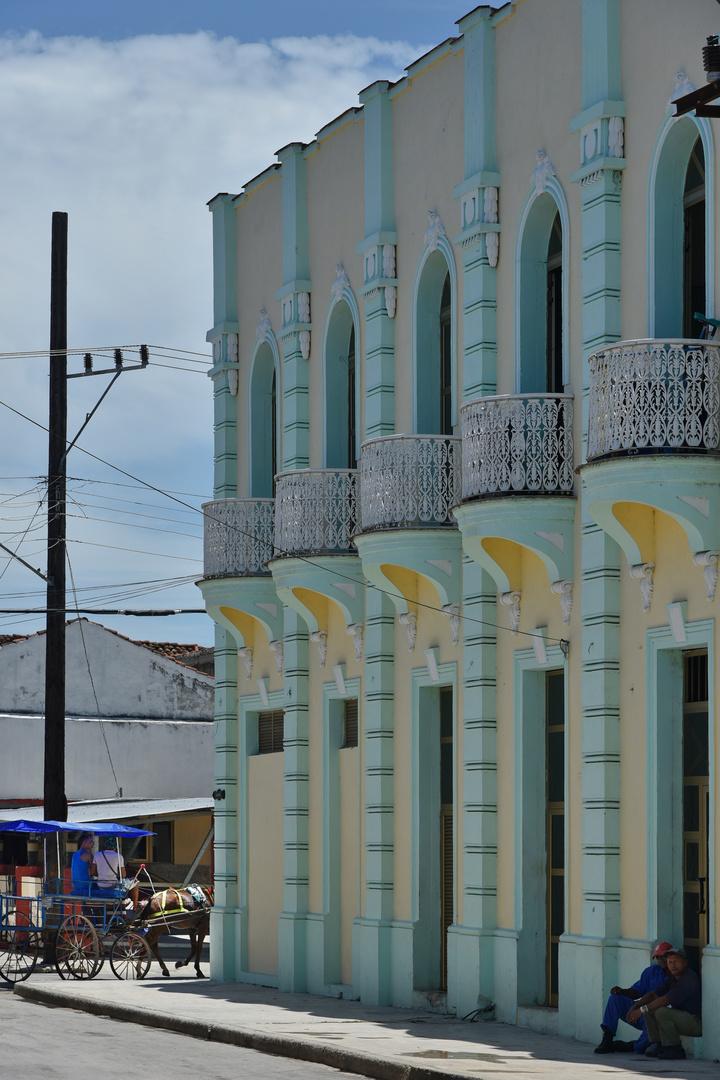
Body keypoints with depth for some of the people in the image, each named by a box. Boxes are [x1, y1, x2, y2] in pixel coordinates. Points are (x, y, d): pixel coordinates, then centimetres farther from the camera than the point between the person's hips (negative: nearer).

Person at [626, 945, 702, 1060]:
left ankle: (675, 1049, -20)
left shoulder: (690, 979, -21)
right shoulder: (673, 978, 10)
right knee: (650, 1011, 5)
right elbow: (654, 994, 11)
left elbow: (667, 1000, -27)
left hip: (696, 1022, -10)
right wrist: (635, 1007, -3)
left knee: (661, 1012, -29)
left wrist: (642, 1009, -25)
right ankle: (656, 1045, 1)